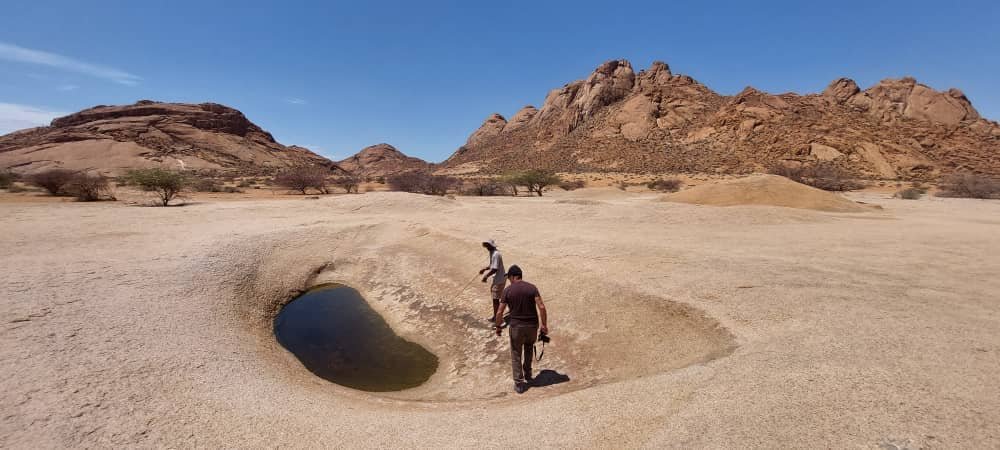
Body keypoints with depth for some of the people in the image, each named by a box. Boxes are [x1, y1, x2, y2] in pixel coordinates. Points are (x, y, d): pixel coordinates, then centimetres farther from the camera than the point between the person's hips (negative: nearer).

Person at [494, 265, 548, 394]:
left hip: (516, 326, -2)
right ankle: (528, 375, 39)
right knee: (529, 350, 28)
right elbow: (541, 307, -11)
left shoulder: (508, 290, -6)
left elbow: (499, 312, -6)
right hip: (532, 325, 2)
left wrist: (498, 327, 8)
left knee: (516, 355, 14)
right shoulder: (532, 287, -3)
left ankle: (519, 384, 17)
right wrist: (544, 325, -3)